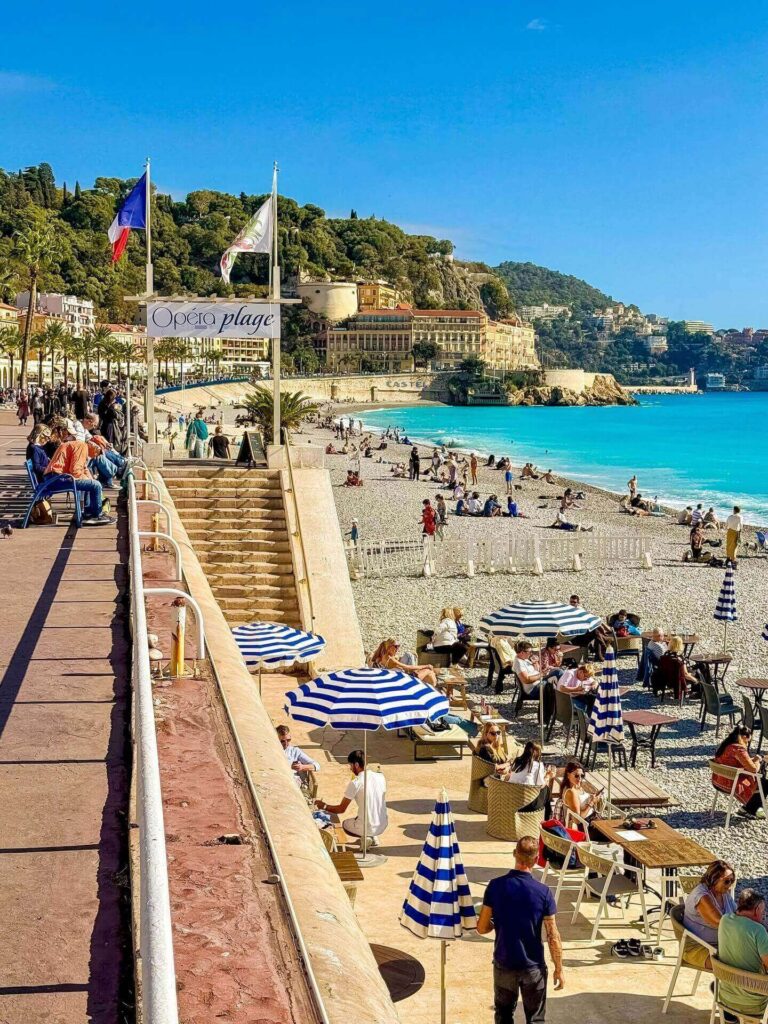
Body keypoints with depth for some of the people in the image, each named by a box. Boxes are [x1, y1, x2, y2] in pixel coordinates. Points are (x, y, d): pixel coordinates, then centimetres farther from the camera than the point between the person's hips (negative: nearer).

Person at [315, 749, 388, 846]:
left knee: (345, 824, 28)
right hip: (383, 825, 6)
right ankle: (373, 837, 16)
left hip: (367, 828, -6)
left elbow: (341, 809, -8)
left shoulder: (355, 783, -16)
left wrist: (324, 806, 8)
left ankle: (364, 837, 4)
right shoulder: (381, 777, 0)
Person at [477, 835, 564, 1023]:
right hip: (533, 967, -1)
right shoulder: (543, 892, -17)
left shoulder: (495, 886, -13)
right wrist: (559, 969, 2)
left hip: (503, 964, 2)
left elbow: (482, 928, -6)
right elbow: (553, 937, -11)